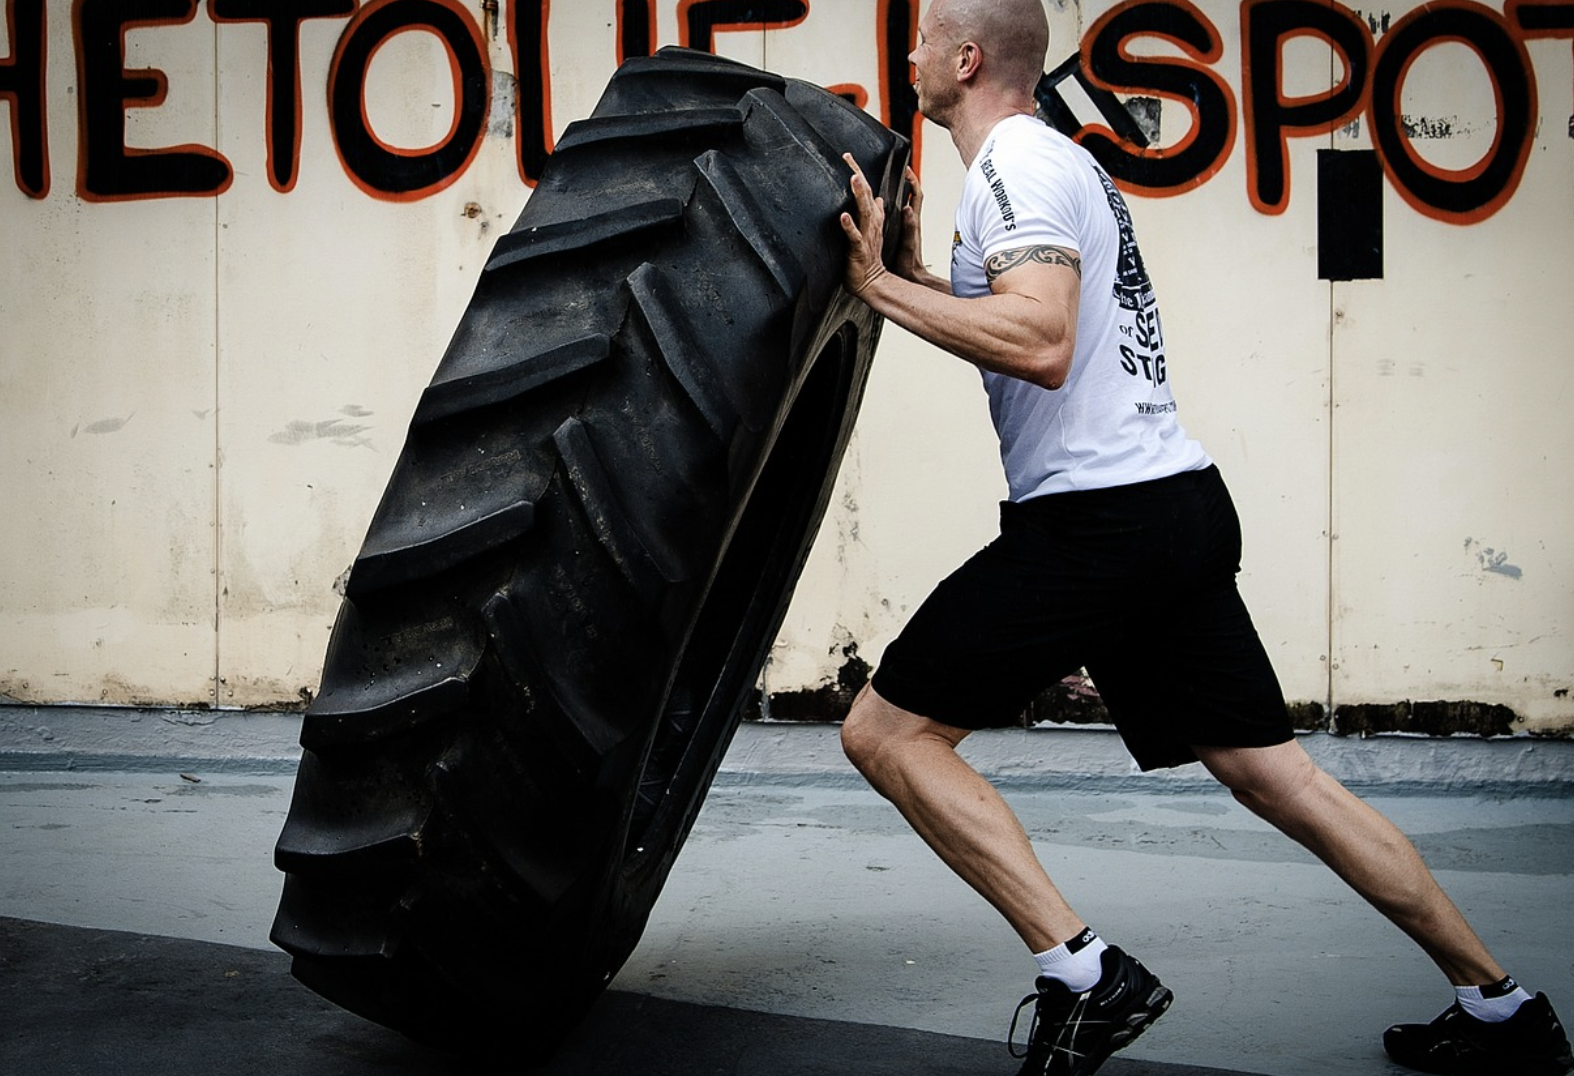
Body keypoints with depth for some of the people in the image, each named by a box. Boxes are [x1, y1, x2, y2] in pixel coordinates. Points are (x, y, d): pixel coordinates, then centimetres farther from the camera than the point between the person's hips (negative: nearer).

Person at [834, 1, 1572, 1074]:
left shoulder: (1012, 162, -9)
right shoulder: (1062, 159, 22)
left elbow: (1040, 345, -25)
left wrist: (882, 288, -16)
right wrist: (923, 278, 26)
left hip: (1097, 514, -10)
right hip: (1184, 506, 10)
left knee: (886, 732, -4)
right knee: (1275, 773, 13)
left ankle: (1086, 978, -9)